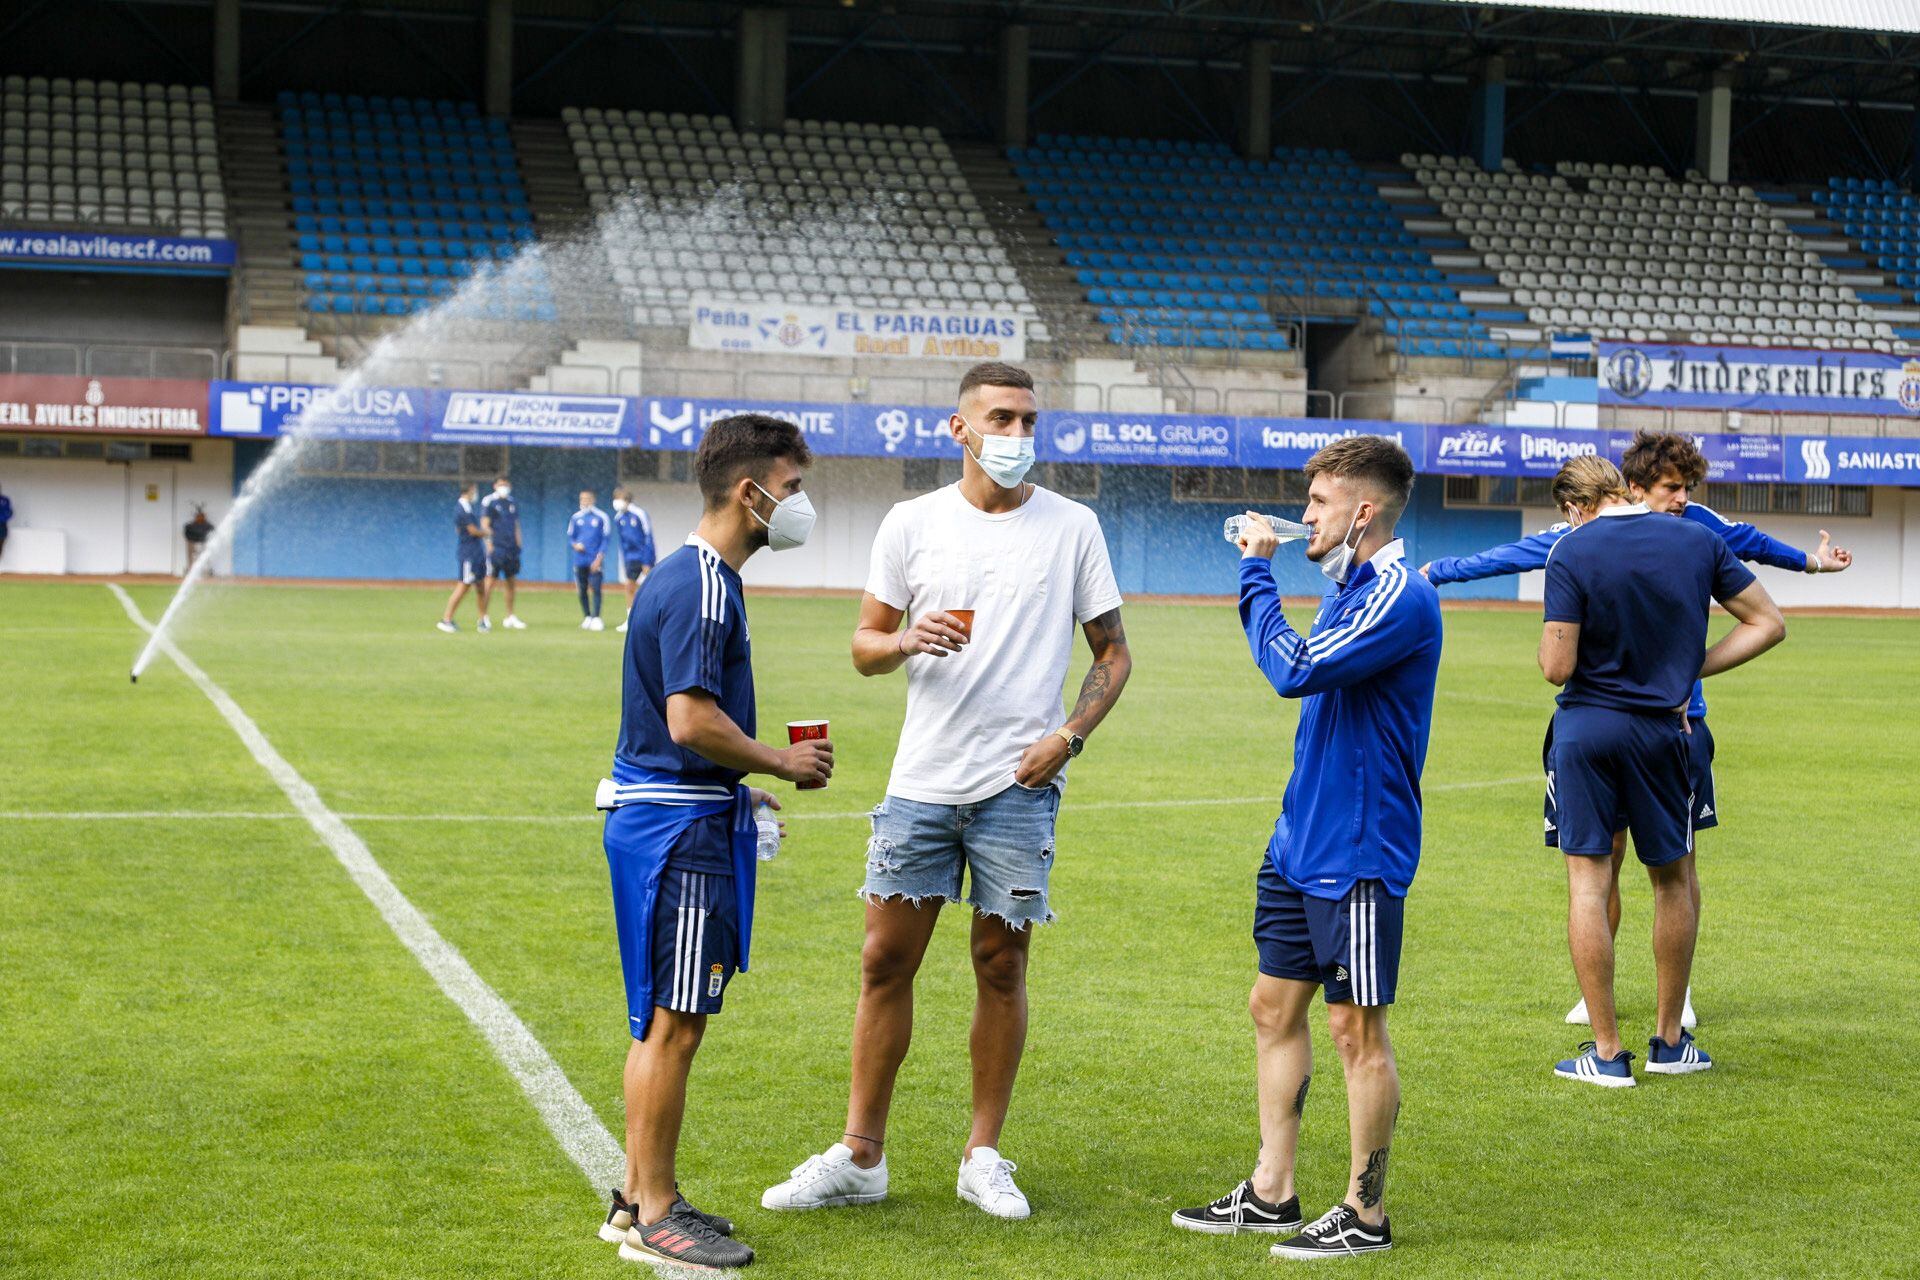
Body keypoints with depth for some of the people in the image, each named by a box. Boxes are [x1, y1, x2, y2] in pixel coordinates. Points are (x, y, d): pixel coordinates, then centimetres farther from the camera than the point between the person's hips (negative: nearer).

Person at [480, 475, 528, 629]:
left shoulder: (513, 503, 15)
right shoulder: (489, 502, -3)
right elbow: (485, 525, -7)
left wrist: (518, 546, 13)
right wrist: (489, 544, -16)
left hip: (511, 549, 6)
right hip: (496, 547, -6)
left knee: (511, 582, 8)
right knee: (490, 581, -7)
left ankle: (510, 617, 15)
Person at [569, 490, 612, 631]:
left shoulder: (600, 517, -1)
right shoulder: (576, 518, 9)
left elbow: (605, 538, -1)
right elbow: (570, 537, 15)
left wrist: (599, 557, -10)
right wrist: (575, 545, -8)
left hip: (595, 561, -4)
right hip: (580, 560, 4)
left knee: (595, 588, -11)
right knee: (582, 590, 7)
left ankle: (596, 618, -11)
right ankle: (587, 617, 17)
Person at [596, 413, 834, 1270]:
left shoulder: (690, 577, 16)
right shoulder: (702, 585, -16)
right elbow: (694, 721, -24)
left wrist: (740, 793, 19)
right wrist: (783, 764, -11)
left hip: (668, 817, 11)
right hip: (678, 829, -11)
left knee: (663, 1022, 16)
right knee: (673, 1025, -3)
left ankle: (642, 1198, 25)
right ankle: (652, 1217, 5)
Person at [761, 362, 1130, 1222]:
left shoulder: (1071, 527, 3)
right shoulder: (911, 523, 5)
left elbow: (1112, 652, 8)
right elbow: (864, 647, 10)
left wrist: (1069, 735, -7)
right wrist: (907, 641, -13)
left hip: (1019, 783, -1)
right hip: (922, 778, 1)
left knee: (1001, 965, 4)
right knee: (886, 959, 2)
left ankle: (983, 1156, 16)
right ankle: (859, 1158, 12)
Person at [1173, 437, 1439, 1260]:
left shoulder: (1400, 597, -17)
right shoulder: (1349, 588, 13)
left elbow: (1296, 670, -26)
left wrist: (1257, 572, -18)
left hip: (1359, 853, -10)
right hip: (1301, 844, 10)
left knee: (1356, 1028, -1)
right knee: (1274, 1007, 13)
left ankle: (1365, 1215, 11)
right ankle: (1270, 1194, 22)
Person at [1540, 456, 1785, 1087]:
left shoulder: (1572, 552, -9)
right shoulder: (1699, 542, 3)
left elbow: (1557, 667, -13)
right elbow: (1768, 623, 7)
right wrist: (1688, 670, 7)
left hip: (1585, 727, -3)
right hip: (1661, 729, 3)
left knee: (1588, 882, 4)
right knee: (1673, 880, 17)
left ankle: (1607, 1053, 5)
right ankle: (1670, 1041, 25)